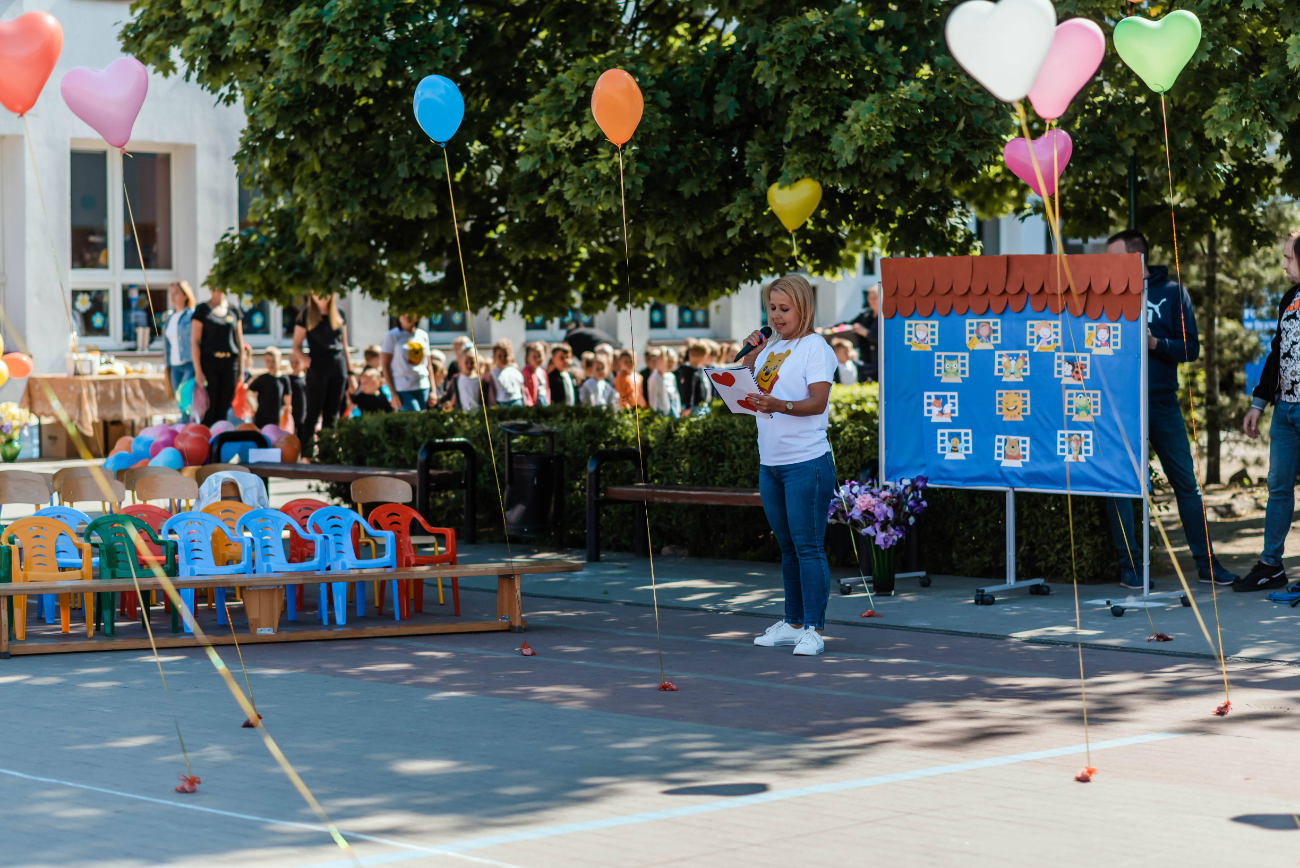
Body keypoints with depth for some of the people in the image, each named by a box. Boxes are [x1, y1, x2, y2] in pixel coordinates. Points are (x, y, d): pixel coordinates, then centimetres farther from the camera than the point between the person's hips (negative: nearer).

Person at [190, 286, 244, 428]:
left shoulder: (233, 309, 11)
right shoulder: (202, 310, 0)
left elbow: (239, 340, 14)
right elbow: (195, 342, -3)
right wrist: (198, 371, -10)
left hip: (230, 363, 3)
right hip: (209, 362, -3)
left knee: (224, 409, 3)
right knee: (209, 408, -6)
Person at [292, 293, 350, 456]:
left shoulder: (339, 314, 11)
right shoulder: (306, 316, 1)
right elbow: (296, 346, 1)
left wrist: (350, 371, 12)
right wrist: (305, 360, -18)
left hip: (338, 368, 4)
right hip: (317, 369, -4)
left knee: (332, 413, 7)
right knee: (313, 412, -4)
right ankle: (305, 451, -1)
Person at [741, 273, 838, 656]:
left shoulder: (815, 347, -6)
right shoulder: (771, 347, 16)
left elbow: (817, 401, -17)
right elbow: (747, 389, 20)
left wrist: (779, 405, -34)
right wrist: (750, 355, 6)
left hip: (806, 462, -8)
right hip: (770, 463, 8)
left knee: (808, 547, -7)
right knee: (787, 548, 14)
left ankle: (813, 629, -5)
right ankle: (792, 623, 22)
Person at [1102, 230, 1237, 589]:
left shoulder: (1171, 293, 3)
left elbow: (1191, 347, -1)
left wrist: (1155, 343, -17)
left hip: (1162, 402, 0)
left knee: (1187, 483, 4)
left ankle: (1205, 563, 13)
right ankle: (1129, 565, 6)